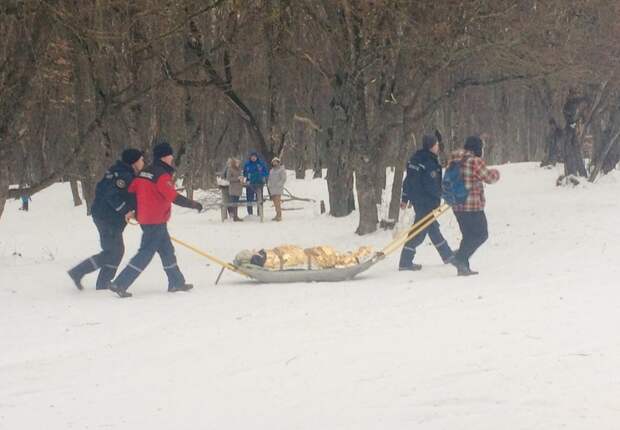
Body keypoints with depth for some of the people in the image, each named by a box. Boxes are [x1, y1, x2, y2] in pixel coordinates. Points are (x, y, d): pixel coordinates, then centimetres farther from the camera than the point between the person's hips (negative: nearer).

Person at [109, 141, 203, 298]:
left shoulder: (144, 173, 10)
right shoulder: (162, 175, -17)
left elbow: (131, 189, 10)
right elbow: (173, 197, -22)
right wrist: (193, 204, -15)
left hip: (144, 218, 9)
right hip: (156, 220, -9)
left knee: (167, 250, 18)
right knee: (146, 253, -6)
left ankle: (176, 282, 27)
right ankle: (120, 284, -10)